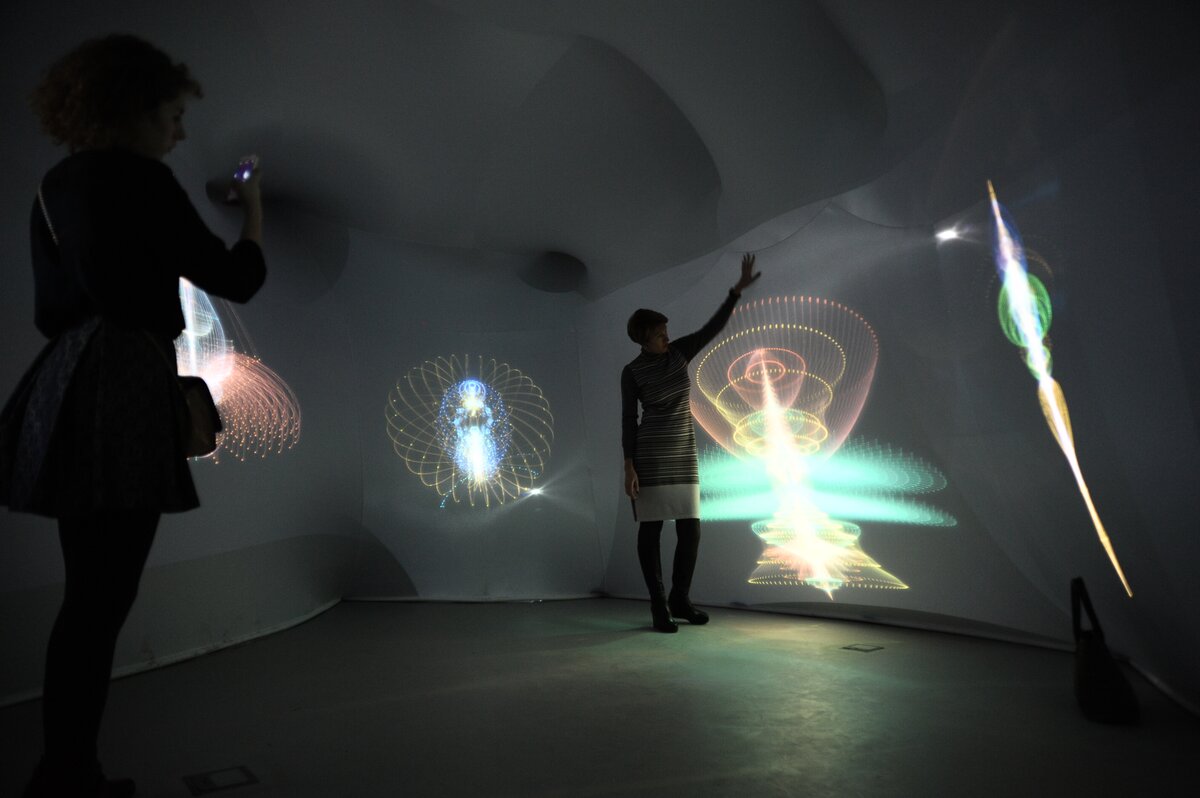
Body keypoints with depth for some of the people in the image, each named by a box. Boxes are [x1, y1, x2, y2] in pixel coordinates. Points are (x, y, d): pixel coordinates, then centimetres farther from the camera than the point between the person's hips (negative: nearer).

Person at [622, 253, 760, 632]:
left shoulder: (680, 352, 9)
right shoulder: (632, 372, -4)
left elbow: (713, 327, 3)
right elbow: (628, 420, -5)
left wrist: (738, 289, -4)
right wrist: (629, 467, -12)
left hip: (683, 455, 5)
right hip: (650, 455, -5)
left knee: (691, 530, 4)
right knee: (650, 530, 0)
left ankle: (679, 599, 21)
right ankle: (658, 606, 11)